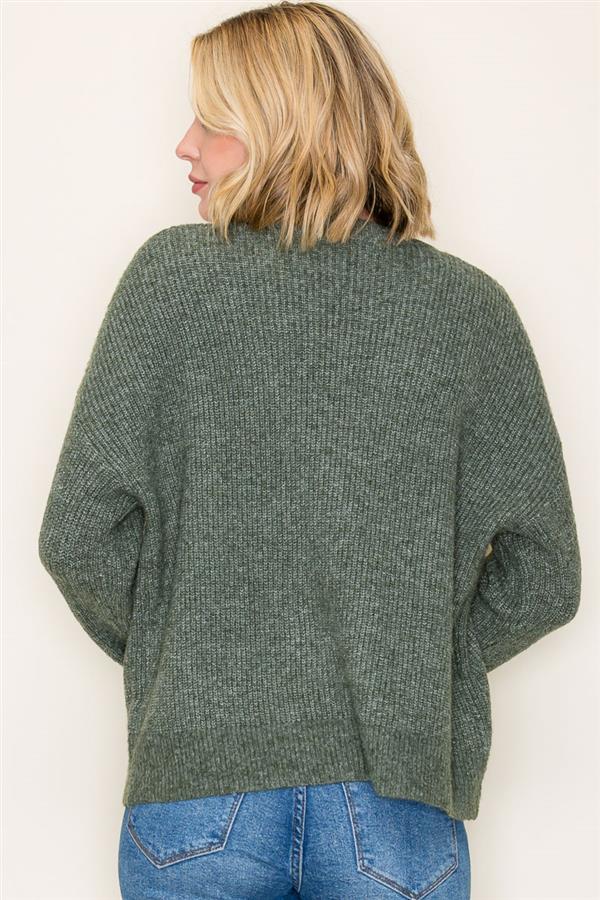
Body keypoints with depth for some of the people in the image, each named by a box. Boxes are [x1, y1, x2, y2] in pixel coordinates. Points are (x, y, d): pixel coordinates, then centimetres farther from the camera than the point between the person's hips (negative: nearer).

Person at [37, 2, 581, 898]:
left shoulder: (172, 272, -6)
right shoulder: (469, 305, -2)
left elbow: (79, 535, -7)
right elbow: (542, 574, -2)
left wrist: (165, 654, 9)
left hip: (197, 788, 0)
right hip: (398, 799, 1)